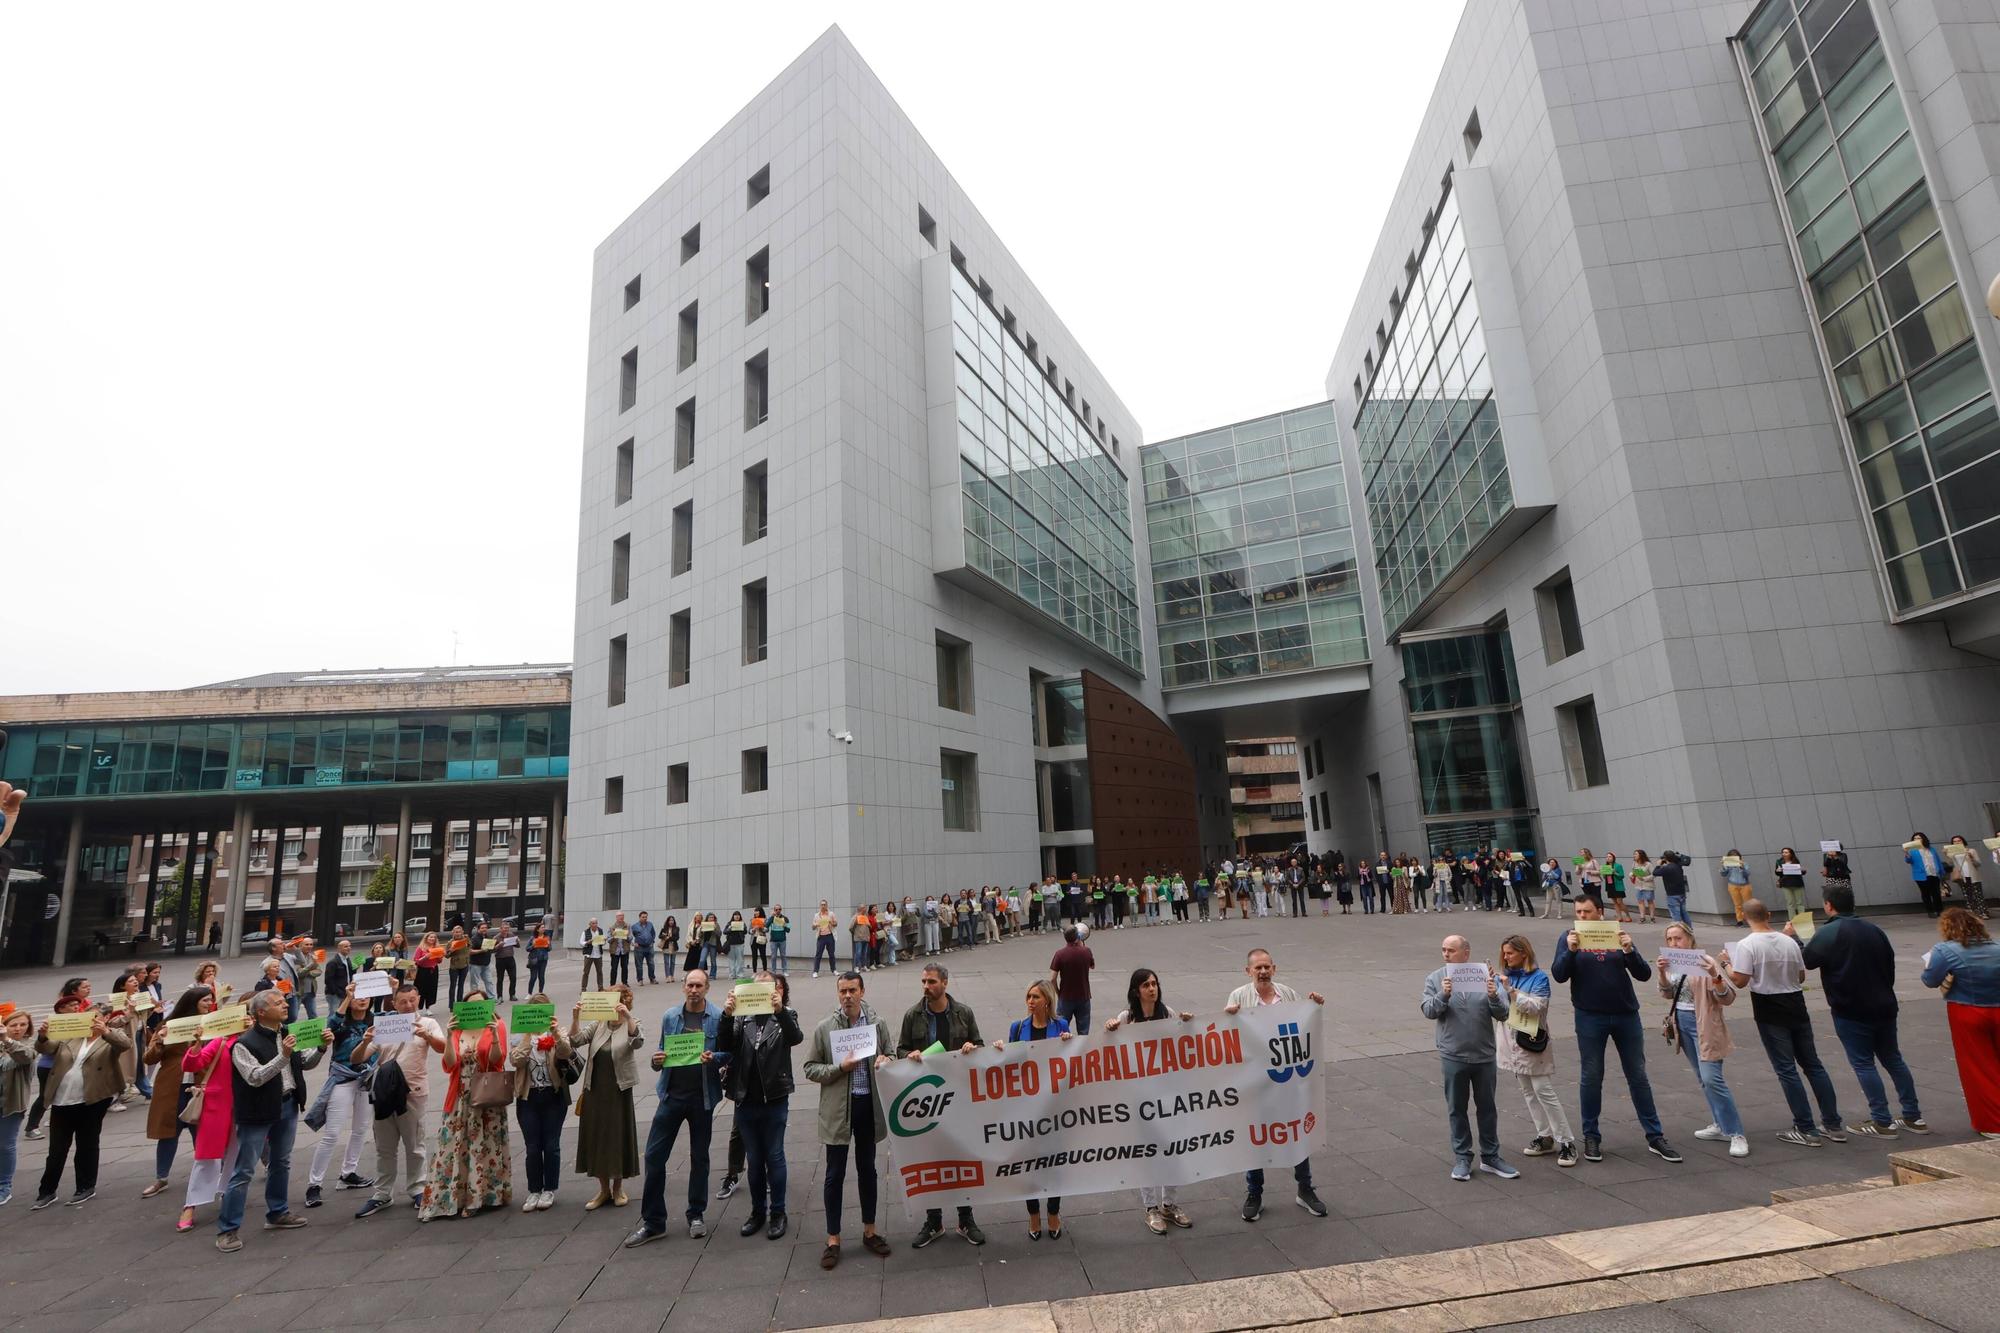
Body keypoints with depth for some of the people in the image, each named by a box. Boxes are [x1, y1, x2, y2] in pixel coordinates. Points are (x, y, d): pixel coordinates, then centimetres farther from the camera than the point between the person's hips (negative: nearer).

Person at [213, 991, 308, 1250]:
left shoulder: (287, 1035, 4)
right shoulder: (245, 1043, -16)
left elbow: (305, 1063, 12)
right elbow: (255, 1077, -24)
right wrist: (283, 1056, -34)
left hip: (288, 1105, 7)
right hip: (259, 1112, -7)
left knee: (281, 1163, 17)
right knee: (244, 1171, -1)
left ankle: (277, 1213, 30)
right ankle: (227, 1229, 11)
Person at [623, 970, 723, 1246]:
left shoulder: (718, 1018, -6)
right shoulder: (670, 1016, 3)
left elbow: (728, 1052, -4)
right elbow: (663, 1052, 10)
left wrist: (714, 1058, -24)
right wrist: (657, 1060, -11)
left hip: (703, 1096, -2)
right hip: (672, 1094, 2)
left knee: (699, 1157, 11)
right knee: (654, 1155, 1)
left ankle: (696, 1216, 28)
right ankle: (653, 1222, 16)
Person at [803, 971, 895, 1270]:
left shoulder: (878, 1024, -1)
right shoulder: (825, 1028, -7)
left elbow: (890, 1059, 10)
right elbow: (810, 1068, -3)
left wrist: (884, 1061, -13)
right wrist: (840, 1068, -18)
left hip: (869, 1104, 2)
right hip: (837, 1108, -2)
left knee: (867, 1170, 16)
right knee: (835, 1175, 6)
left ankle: (869, 1232, 32)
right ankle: (833, 1240, 21)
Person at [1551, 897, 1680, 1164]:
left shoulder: (1617, 935, 3)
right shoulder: (1569, 937, -1)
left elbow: (1644, 974, -1)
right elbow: (1559, 975, -9)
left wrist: (1629, 950, -18)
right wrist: (1570, 950, -24)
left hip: (1626, 1015, 2)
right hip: (1590, 1017, -2)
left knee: (1638, 1076, 10)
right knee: (1591, 1077, 5)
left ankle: (1655, 1137, 21)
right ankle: (1591, 1137, 15)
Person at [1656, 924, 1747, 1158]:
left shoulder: (1704, 962, -15)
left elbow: (1727, 998, -17)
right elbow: (1668, 994, 7)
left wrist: (1715, 976, -35)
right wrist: (1662, 973, -10)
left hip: (1703, 1025, -7)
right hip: (1682, 1022, 7)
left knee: (1712, 1078, -13)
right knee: (1703, 1079, 15)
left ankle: (1736, 1134, -5)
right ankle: (1720, 1124, 28)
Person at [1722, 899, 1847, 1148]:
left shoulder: (1746, 945, -15)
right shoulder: (1789, 941, 2)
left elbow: (1740, 980, -18)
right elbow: (1801, 977, 10)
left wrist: (1727, 962, -1)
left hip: (1770, 1013, -5)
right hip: (1796, 1006, 5)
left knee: (1786, 1070, 2)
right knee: (1813, 1064, 16)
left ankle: (1806, 1130, 6)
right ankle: (1834, 1125, 22)